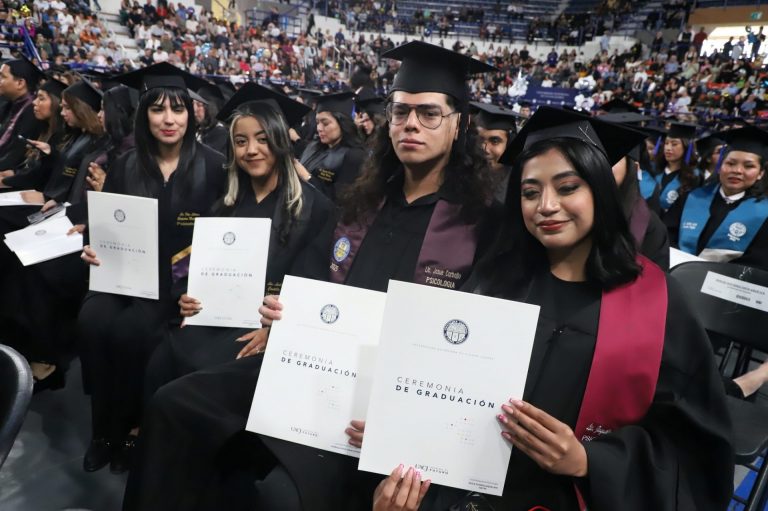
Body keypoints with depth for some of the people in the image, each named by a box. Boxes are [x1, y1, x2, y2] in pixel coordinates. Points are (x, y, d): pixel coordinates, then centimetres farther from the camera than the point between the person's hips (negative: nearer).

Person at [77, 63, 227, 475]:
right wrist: (94, 248, -9)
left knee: (130, 330, -27)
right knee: (92, 320, -23)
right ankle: (104, 424, 0)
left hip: (182, 276, -4)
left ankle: (132, 424, 0)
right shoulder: (126, 167, 8)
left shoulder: (212, 166, -5)